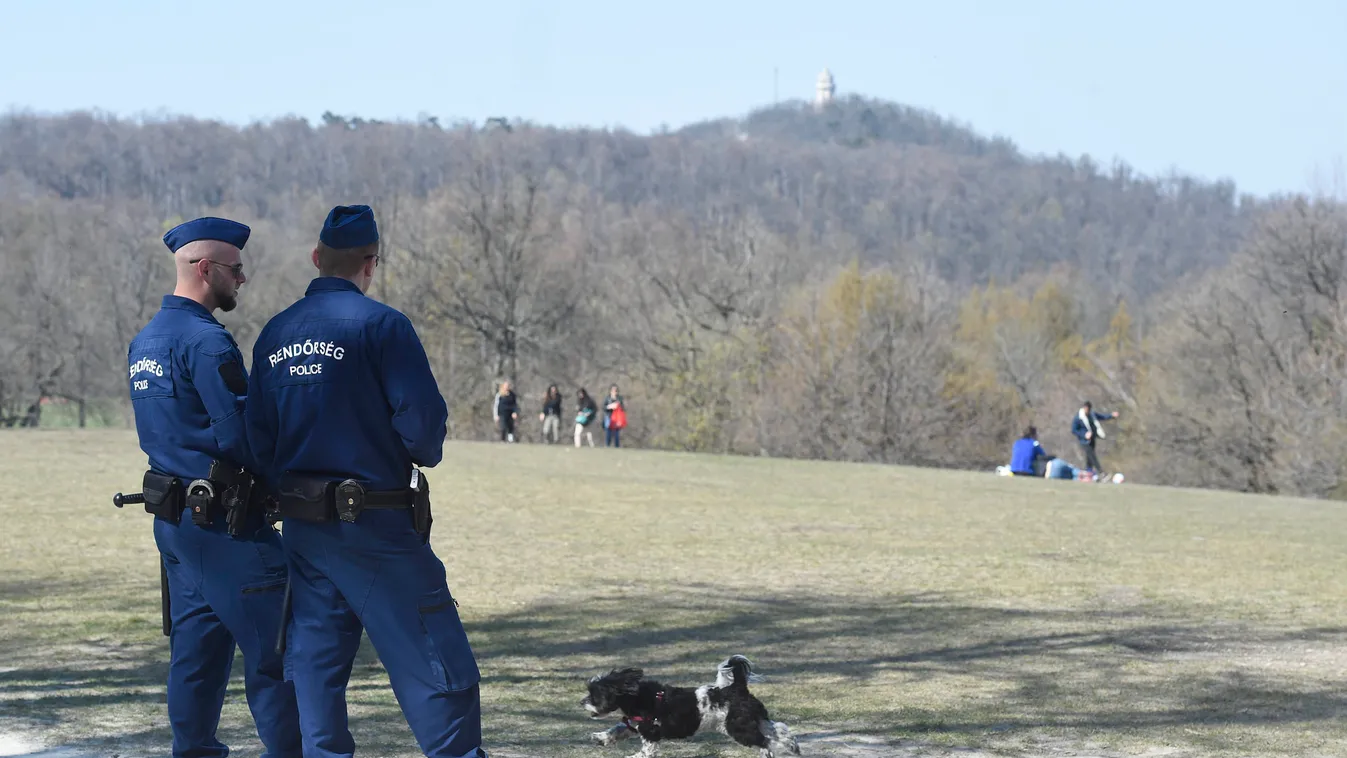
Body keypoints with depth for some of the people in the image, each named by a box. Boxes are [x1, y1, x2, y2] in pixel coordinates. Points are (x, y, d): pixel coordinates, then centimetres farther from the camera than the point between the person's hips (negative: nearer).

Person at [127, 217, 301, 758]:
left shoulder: (144, 341, 13)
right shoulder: (206, 341, -17)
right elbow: (240, 435, -20)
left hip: (171, 515, 9)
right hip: (222, 521, -9)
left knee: (197, 645, 13)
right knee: (272, 649, -6)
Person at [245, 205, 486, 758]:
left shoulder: (274, 335, 8)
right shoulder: (380, 325, -12)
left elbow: (258, 438, 9)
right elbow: (423, 420, -17)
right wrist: (424, 452, 4)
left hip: (303, 527, 7)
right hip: (377, 528, -6)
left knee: (316, 667, 11)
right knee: (440, 672, -3)